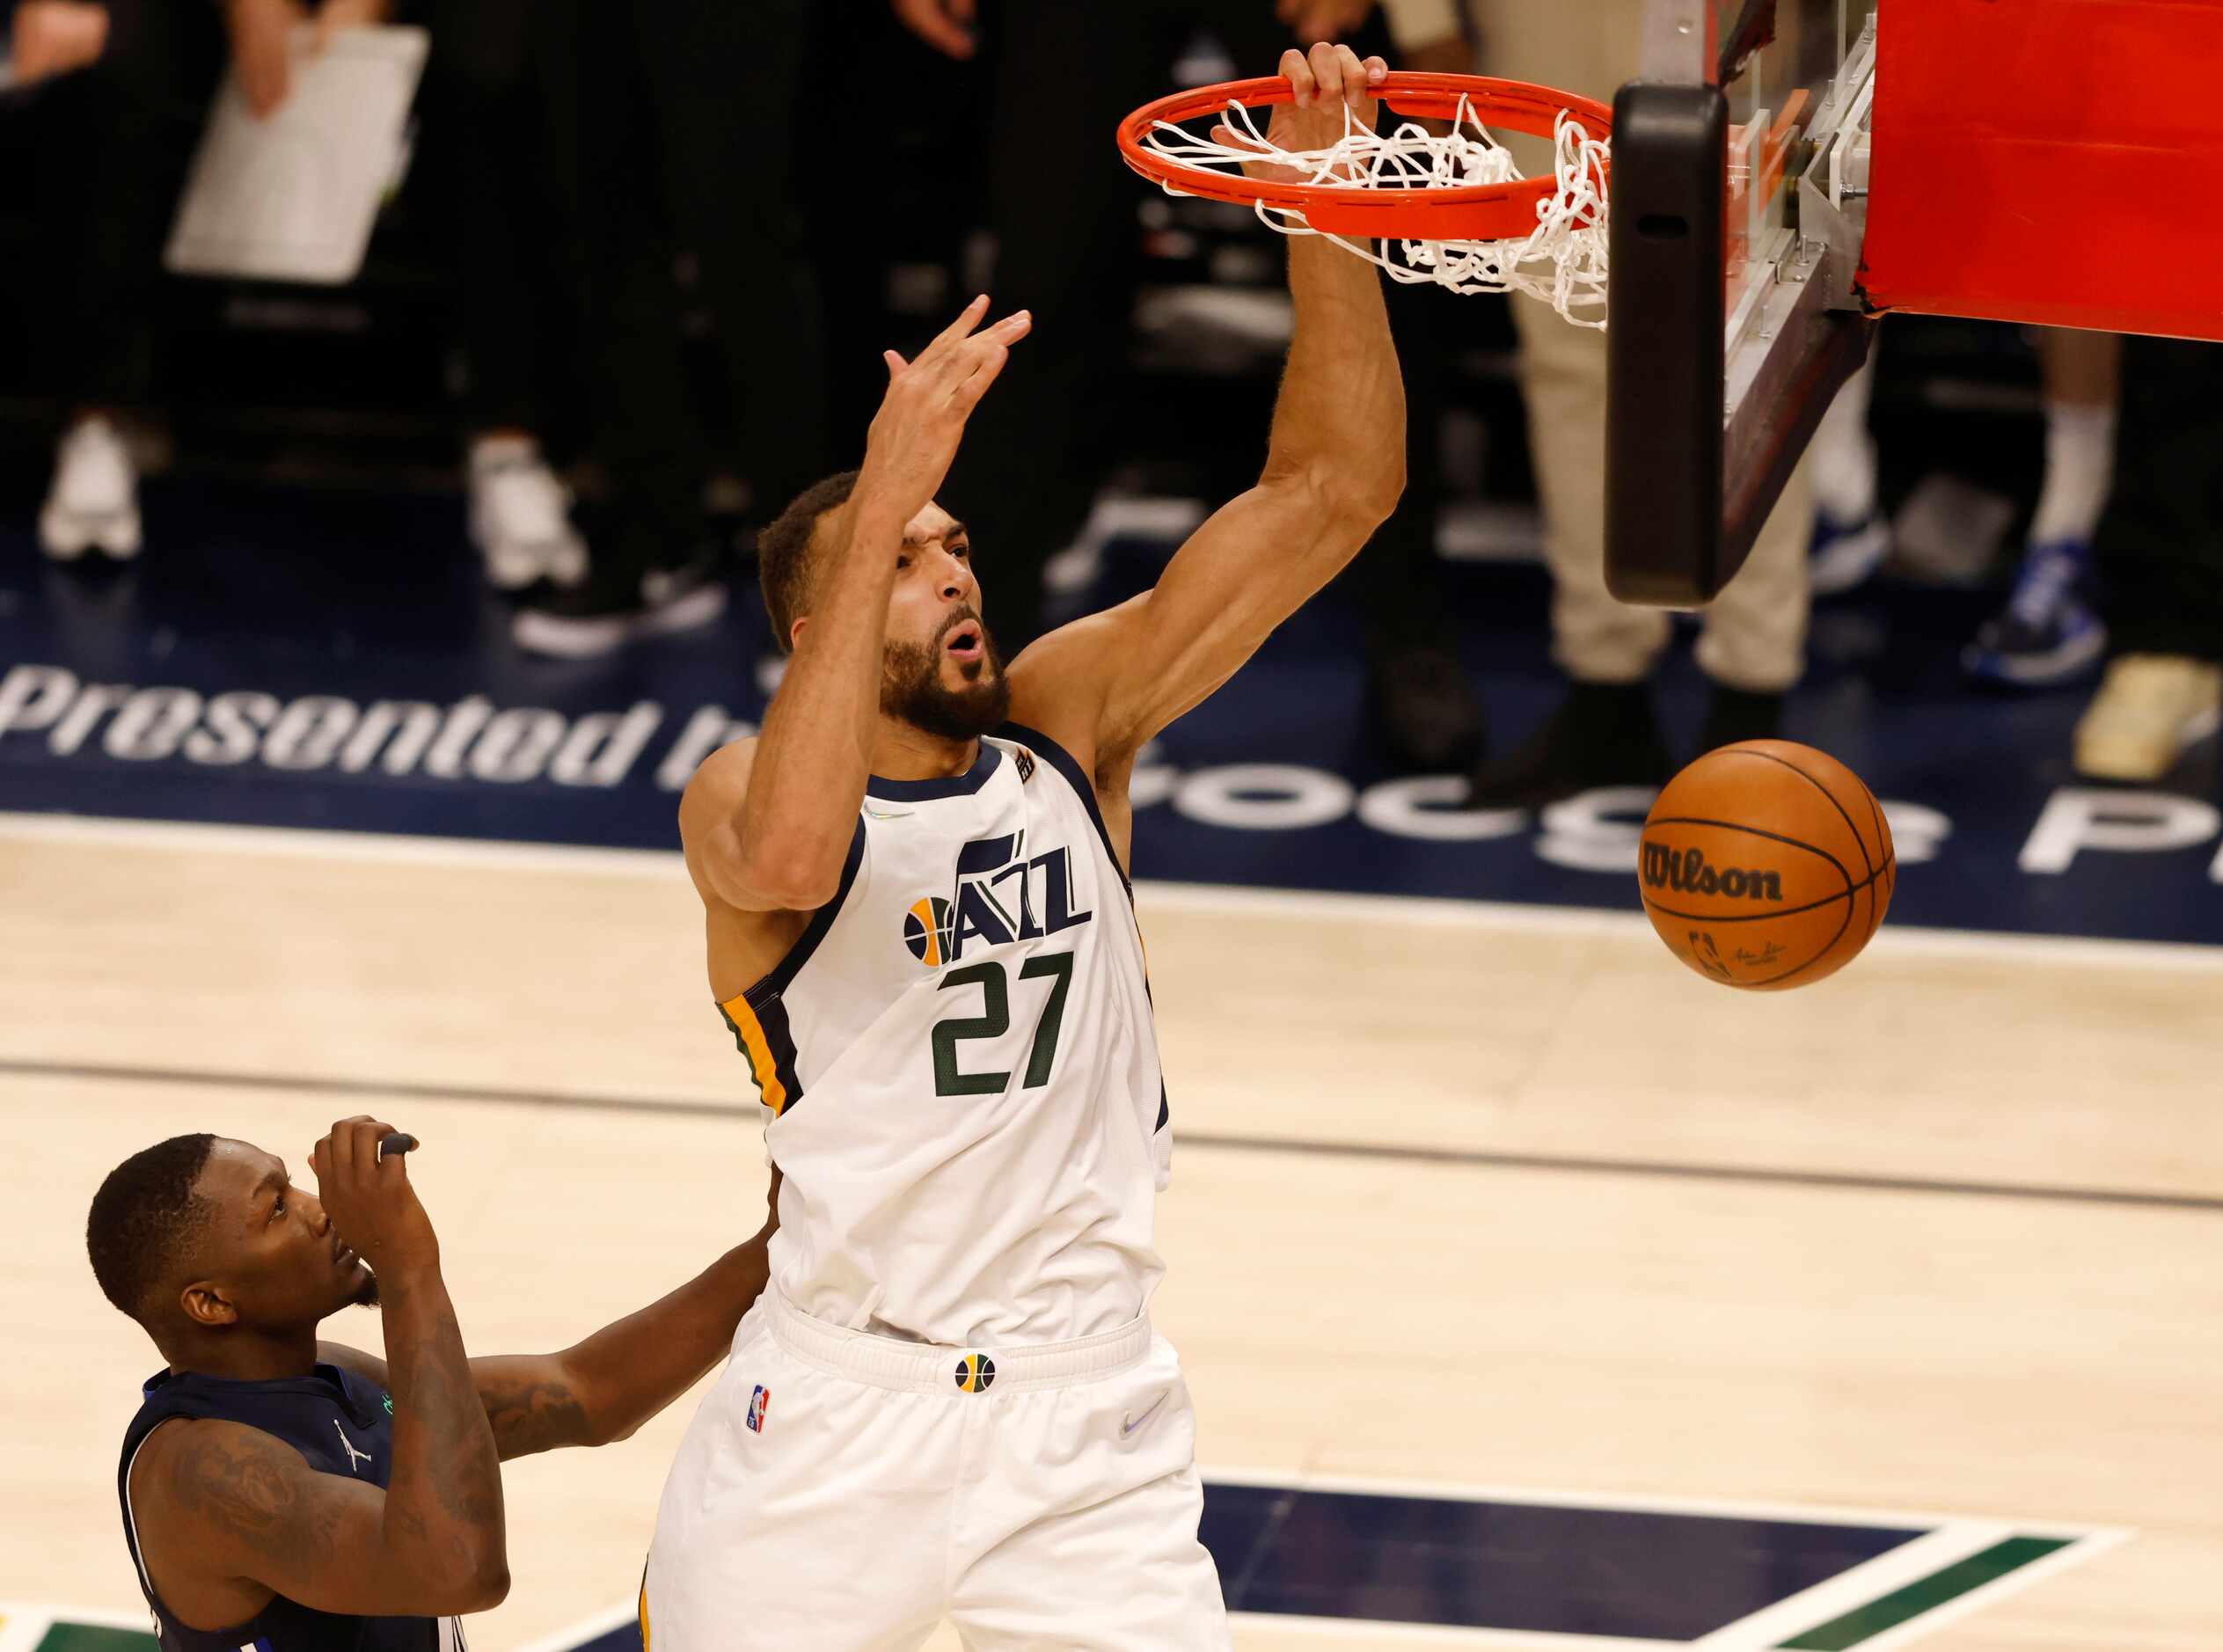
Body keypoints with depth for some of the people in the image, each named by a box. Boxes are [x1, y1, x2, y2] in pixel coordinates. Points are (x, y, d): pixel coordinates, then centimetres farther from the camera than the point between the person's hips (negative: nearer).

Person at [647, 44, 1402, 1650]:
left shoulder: (1068, 719, 4)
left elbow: (1335, 494, -1)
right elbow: (793, 855, -35)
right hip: (840, 1413, -3)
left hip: (1088, 1413, 3)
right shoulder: (737, 796, -8)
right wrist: (880, 503, -36)